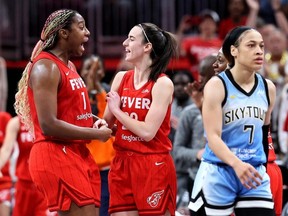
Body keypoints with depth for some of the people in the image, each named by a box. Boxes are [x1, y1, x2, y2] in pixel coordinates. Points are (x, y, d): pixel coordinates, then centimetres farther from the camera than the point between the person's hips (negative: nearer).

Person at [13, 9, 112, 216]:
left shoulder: (69, 66, 18)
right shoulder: (46, 67, -13)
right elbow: (48, 125, -21)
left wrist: (93, 123, 7)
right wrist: (96, 134, -15)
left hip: (78, 153, 10)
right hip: (56, 155, -10)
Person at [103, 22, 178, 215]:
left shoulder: (162, 84, -8)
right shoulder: (121, 78, 8)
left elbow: (148, 131, -16)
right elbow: (107, 122, 13)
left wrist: (117, 110, -7)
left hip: (154, 166, -5)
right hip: (122, 164, 5)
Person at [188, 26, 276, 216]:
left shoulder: (268, 88, 7)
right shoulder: (217, 85, -9)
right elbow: (213, 136, -18)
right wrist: (236, 164, -35)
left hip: (254, 174, 4)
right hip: (218, 173, -4)